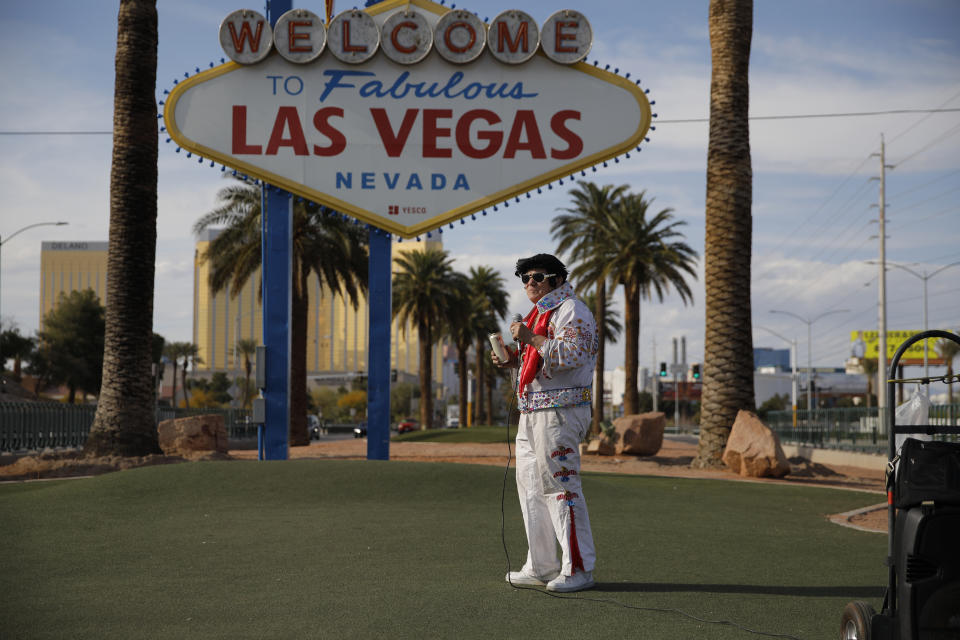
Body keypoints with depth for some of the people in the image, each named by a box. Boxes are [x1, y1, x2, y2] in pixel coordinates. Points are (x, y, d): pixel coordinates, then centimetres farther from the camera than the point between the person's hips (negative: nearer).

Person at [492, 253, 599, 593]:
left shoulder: (571, 310, -7)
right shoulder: (539, 312, 23)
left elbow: (572, 355, -21)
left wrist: (532, 338, -23)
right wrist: (512, 359, 12)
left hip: (559, 411, -10)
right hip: (531, 412, 10)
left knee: (560, 484, -10)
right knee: (530, 485, 11)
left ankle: (578, 569, -5)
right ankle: (541, 567, 18)